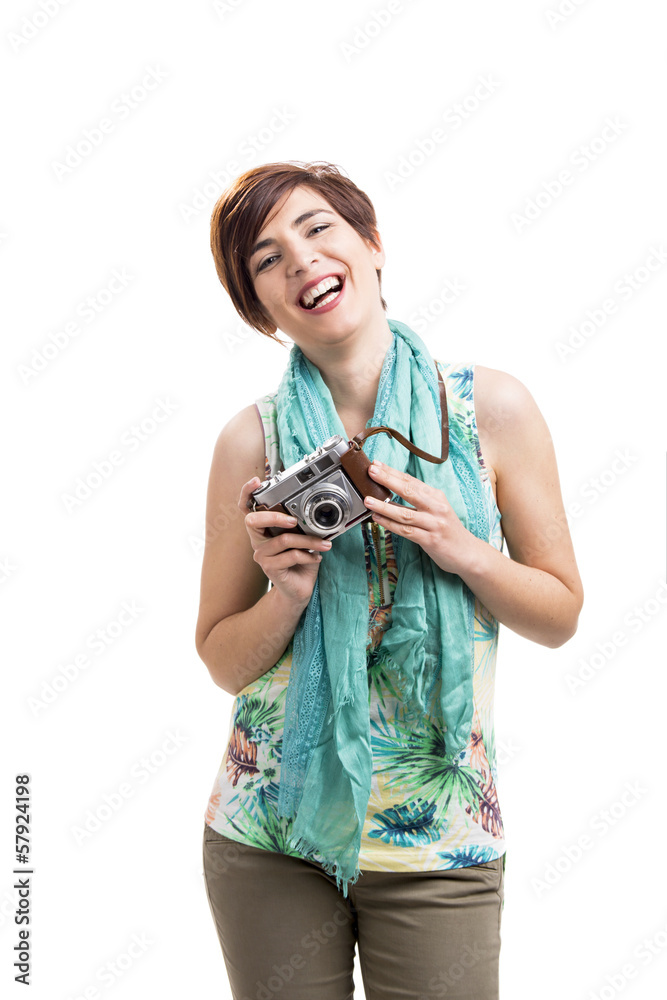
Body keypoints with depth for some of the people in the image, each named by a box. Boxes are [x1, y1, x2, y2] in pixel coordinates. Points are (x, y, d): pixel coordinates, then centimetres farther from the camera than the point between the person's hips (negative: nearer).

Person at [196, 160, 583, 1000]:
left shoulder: (492, 408, -5)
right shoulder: (253, 439, -6)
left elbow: (560, 616, 1)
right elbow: (222, 662, 1)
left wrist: (461, 550, -16)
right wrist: (288, 594, -18)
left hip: (438, 839, 0)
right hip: (269, 835, 1)